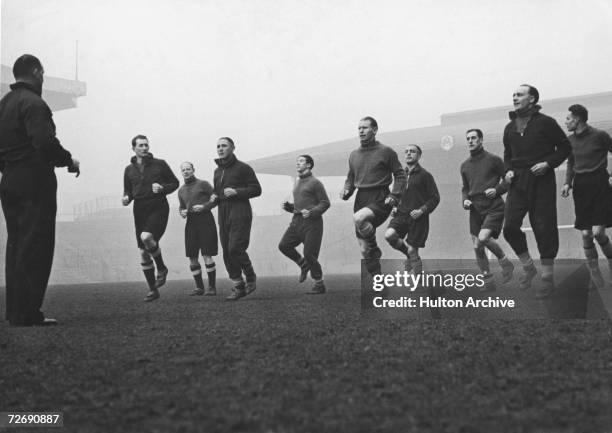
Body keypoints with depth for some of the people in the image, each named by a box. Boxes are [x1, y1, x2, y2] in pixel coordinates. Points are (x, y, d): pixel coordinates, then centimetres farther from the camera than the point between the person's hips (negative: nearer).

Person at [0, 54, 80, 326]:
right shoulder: (33, 103, -11)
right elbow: (45, 143, -22)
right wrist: (69, 161, -8)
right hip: (34, 182, -9)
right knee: (35, 248, -6)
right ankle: (27, 314, -5)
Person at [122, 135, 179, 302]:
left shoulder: (160, 164, 2)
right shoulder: (129, 169, 11)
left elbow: (175, 182, 8)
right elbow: (127, 190, 22)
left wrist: (162, 188, -11)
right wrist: (126, 198, -1)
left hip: (158, 208, -4)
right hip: (140, 210, 4)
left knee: (146, 237, -30)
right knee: (143, 252, 3)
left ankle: (161, 268, -3)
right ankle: (153, 290, 14)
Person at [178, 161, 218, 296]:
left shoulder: (203, 184, 0)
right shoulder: (181, 190, 16)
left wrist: (204, 206, -15)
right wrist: (182, 212, 5)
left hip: (205, 221, -5)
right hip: (191, 223, 5)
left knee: (206, 255, -10)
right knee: (192, 257, 1)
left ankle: (212, 287, -1)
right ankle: (199, 287, 11)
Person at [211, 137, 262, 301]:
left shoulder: (243, 168, -2)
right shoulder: (217, 171, 18)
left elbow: (256, 189, -5)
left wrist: (236, 192, -16)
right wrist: (214, 196, 9)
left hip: (240, 214, -7)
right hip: (223, 215, 7)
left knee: (235, 248, -17)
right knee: (227, 252, 3)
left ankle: (251, 277, 7)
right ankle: (238, 287, 11)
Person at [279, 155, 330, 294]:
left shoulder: (315, 182, -4)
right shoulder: (297, 182, 20)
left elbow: (325, 203, -7)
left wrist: (311, 212, -20)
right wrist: (288, 207, 8)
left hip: (312, 222, -7)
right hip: (297, 221, 7)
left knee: (309, 254, -8)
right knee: (284, 245, -9)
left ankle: (319, 285, 6)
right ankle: (303, 264, 13)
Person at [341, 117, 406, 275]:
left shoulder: (386, 151, -3)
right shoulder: (354, 155, 12)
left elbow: (400, 175, 0)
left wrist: (394, 196, -13)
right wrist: (346, 191, 2)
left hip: (380, 201, -6)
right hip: (361, 200, 6)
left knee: (359, 218, -36)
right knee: (364, 250, 5)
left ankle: (375, 249, -11)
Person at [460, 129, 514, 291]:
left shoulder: (493, 160, -1)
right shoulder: (465, 165, 14)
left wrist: (497, 190, -14)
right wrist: (465, 200, 7)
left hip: (494, 208, -6)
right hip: (475, 210, 6)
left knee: (483, 238, -25)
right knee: (477, 247, 2)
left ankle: (504, 262, 2)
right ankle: (488, 281, 14)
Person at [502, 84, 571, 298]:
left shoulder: (546, 122, -3)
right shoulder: (510, 127, 13)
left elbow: (564, 147, 0)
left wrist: (548, 163, -13)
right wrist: (508, 170, 5)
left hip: (542, 181, -4)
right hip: (518, 182, 4)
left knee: (544, 228, -1)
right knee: (510, 226, -8)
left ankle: (547, 278, 9)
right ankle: (528, 267, 13)